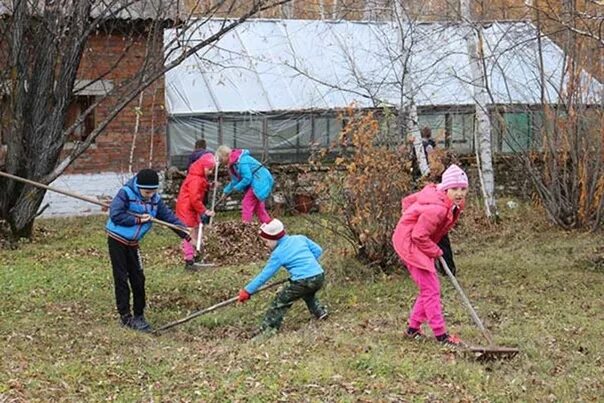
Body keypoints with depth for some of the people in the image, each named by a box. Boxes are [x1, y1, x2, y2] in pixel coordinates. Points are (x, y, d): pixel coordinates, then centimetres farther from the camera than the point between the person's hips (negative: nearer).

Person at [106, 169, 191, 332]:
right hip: (117, 239, -6)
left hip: (132, 243, 6)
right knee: (121, 279, -3)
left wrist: (186, 234, -4)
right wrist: (138, 220, -19)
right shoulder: (126, 193, -18)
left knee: (138, 279, 6)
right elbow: (115, 215, -25)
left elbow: (169, 217, 3)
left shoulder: (155, 199, 0)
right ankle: (126, 317, 1)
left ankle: (139, 315, 16)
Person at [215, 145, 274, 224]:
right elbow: (235, 180, 17)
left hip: (259, 181, -11)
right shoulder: (234, 162, 9)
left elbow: (247, 178, -26)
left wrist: (237, 188, -14)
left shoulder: (241, 161, -24)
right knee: (257, 205, 16)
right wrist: (226, 191, 11)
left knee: (247, 203, -12)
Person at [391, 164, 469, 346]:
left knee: (428, 288, 15)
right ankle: (441, 334, -5)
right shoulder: (436, 209, -32)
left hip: (418, 242, 10)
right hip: (410, 243, -10)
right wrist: (436, 252, -15)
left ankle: (413, 328, 26)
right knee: (431, 289, -9)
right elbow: (419, 236, -27)